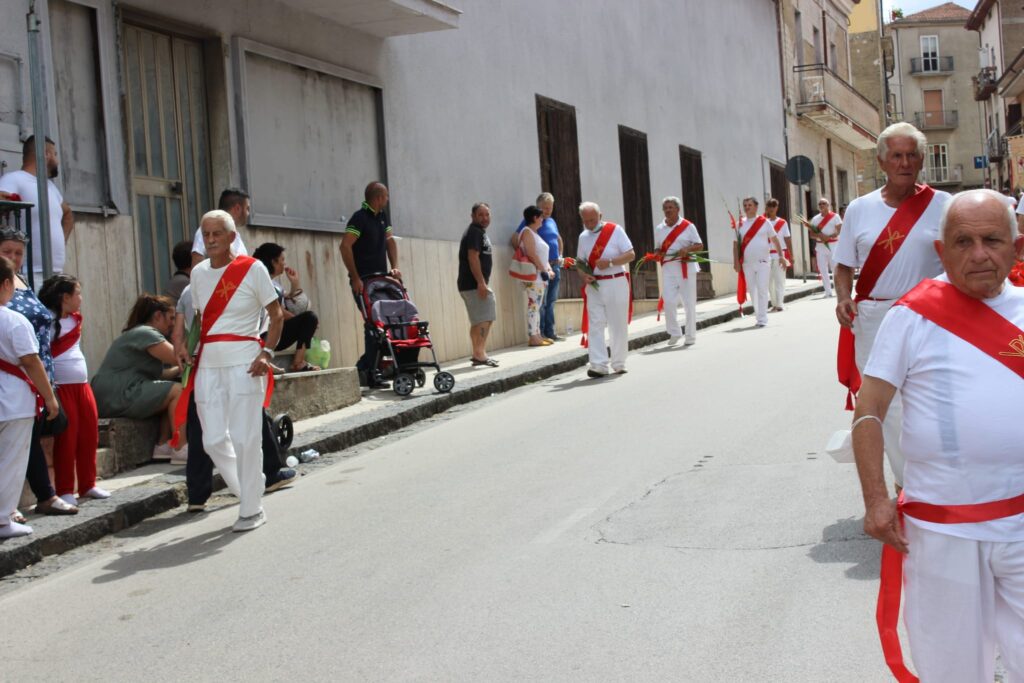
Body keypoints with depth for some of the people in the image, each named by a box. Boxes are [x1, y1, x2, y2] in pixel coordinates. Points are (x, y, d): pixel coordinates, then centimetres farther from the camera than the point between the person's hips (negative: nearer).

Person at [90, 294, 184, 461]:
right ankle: (179, 450, -17)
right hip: (117, 397, -11)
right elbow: (178, 357, -17)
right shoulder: (144, 333, -10)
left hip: (113, 399, 11)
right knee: (179, 391, -15)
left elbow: (156, 374, 19)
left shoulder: (143, 333, 23)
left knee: (171, 396, 16)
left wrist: (180, 369, 6)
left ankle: (163, 445, 8)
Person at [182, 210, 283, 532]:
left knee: (244, 438, -3)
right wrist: (184, 347, 5)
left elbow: (276, 315, -1)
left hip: (244, 362, -5)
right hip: (208, 364, 5)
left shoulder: (252, 269, -4)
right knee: (213, 440, 2)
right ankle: (250, 490, 25)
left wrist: (267, 353, -12)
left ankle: (252, 510, 10)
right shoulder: (198, 273, 10)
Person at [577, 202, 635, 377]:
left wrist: (610, 262, -21)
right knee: (595, 325, -6)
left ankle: (618, 363, 17)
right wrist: (584, 275, -6)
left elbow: (631, 254, -7)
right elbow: (581, 261, 16)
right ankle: (599, 364, -7)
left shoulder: (615, 230, -5)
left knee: (618, 325, 5)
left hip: (616, 284, -3)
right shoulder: (583, 237, 9)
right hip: (594, 285, 3)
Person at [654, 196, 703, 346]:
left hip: (686, 268, -2)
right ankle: (674, 332, 9)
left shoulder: (688, 226, -2)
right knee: (668, 301, -6)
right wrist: (658, 255, -7)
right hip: (668, 269, 2)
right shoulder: (659, 229, 8)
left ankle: (691, 335, 13)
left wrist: (687, 249, -20)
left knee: (689, 302, 3)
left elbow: (700, 245, -1)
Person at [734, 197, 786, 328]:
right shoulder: (740, 224, 6)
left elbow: (775, 240, 3)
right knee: (752, 291, 7)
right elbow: (736, 244, 7)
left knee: (762, 290, -8)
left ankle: (762, 319, -6)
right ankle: (758, 317, 18)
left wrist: (782, 256, -1)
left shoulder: (764, 222, 0)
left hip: (763, 262, -3)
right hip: (747, 263, 3)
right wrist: (736, 261, -2)